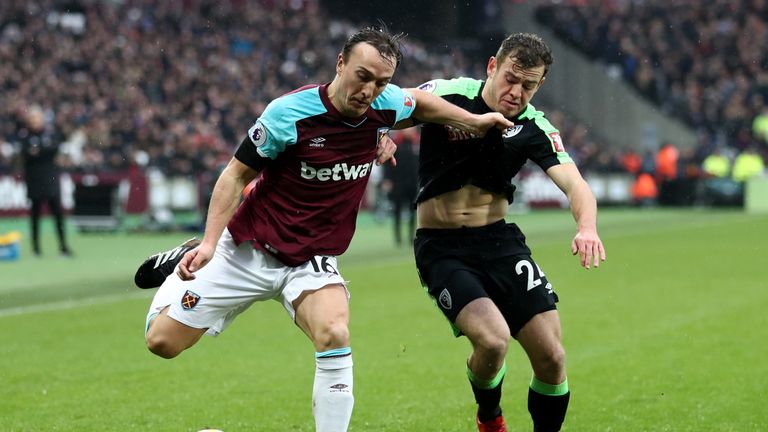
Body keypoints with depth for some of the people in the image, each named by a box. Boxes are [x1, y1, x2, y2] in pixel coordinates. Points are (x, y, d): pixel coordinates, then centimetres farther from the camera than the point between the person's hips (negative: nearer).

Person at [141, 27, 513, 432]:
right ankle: (186, 265, 31)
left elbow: (419, 101, 19)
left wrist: (475, 121, 18)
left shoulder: (385, 104, -7)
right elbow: (237, 174, -11)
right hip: (248, 249, -2)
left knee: (335, 336, -29)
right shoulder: (288, 113, -21)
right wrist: (209, 242, -20)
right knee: (162, 341, 1)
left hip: (313, 262, 2)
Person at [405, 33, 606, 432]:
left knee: (551, 357, -6)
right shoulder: (445, 96, -12)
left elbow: (575, 185, -15)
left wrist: (587, 227, -37)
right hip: (442, 248, -4)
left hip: (500, 241, 4)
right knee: (492, 339, -25)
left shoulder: (534, 128, -4)